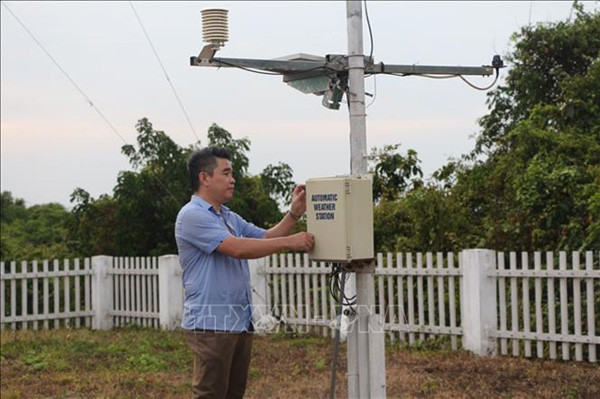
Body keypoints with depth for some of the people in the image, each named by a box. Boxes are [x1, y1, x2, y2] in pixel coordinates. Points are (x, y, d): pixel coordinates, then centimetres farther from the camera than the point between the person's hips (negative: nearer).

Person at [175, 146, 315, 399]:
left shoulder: (230, 217, 17)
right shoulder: (192, 215, -12)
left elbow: (265, 238, 17)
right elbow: (238, 248, -21)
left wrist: (294, 214, 3)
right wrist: (289, 242, -18)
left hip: (240, 322, 9)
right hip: (211, 324, -9)